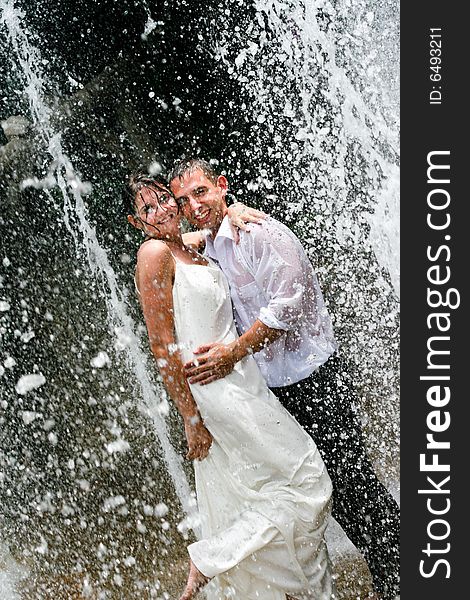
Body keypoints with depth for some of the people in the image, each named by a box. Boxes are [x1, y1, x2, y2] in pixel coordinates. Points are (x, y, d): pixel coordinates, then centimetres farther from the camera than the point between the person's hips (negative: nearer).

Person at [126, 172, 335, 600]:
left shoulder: (190, 247, 10)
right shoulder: (154, 253, -14)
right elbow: (162, 345, -18)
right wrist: (190, 416, -19)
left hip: (241, 381, 9)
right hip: (213, 392, -9)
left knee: (242, 497, 18)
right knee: (304, 482, -2)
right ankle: (207, 561, 4)